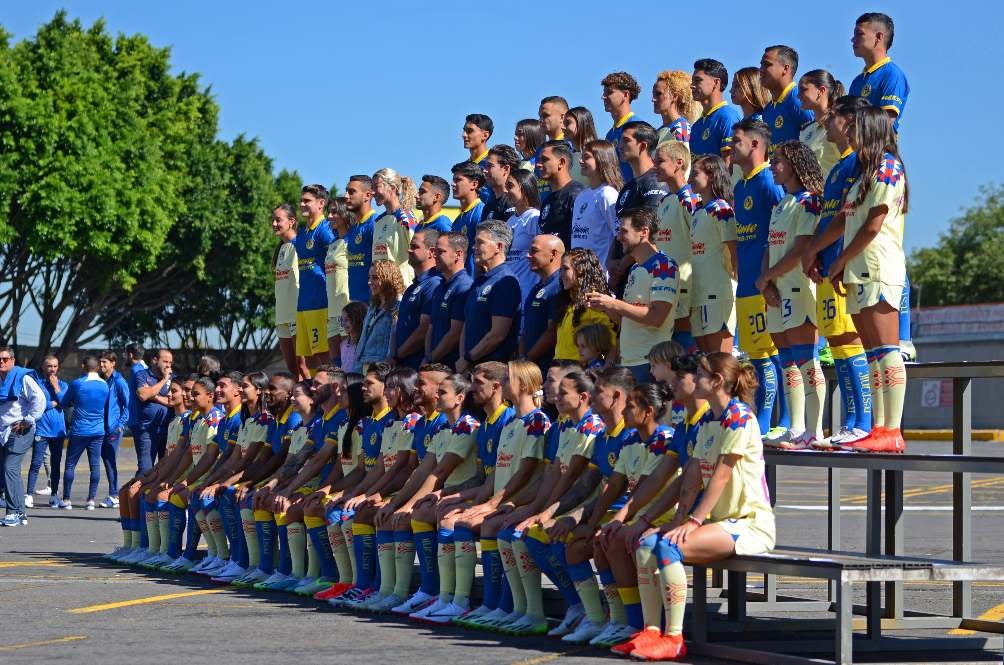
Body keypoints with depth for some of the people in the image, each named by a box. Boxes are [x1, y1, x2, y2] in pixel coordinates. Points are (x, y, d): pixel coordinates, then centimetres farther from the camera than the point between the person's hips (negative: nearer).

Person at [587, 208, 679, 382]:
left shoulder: (663, 265, -10)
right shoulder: (635, 269, 20)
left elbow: (656, 317, -19)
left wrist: (613, 304, -17)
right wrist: (604, 306, 5)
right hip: (627, 361, 9)